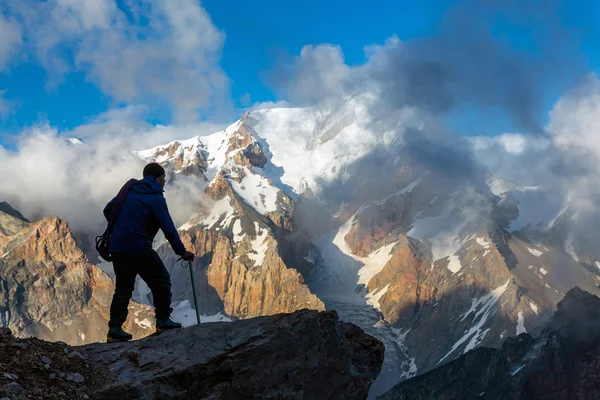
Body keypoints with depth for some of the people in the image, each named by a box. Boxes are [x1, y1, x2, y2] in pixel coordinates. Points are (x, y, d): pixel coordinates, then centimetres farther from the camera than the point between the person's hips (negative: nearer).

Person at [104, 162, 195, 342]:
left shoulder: (129, 191, 14)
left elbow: (108, 210, 21)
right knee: (161, 281, 8)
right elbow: (169, 229, -11)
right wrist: (182, 252, -5)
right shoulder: (156, 198, -7)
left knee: (123, 287, 14)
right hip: (139, 248, -7)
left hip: (117, 248, 7)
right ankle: (163, 320, 10)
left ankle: (115, 329, 8)